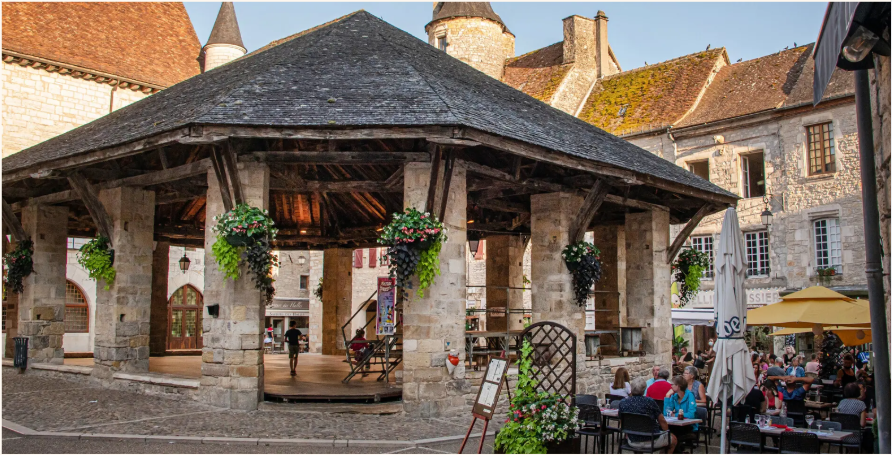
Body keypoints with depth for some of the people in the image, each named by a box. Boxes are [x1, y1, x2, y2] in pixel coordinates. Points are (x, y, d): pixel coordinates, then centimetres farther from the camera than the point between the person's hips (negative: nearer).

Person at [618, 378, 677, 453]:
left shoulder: (622, 403, -7)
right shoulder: (650, 402, -16)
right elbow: (662, 421, -6)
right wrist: (667, 433, 13)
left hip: (633, 443, 4)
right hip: (651, 441, -3)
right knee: (673, 439, 24)